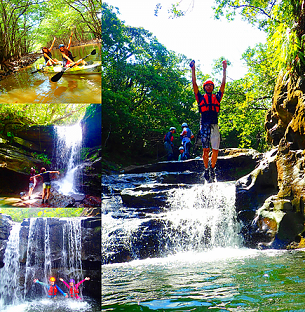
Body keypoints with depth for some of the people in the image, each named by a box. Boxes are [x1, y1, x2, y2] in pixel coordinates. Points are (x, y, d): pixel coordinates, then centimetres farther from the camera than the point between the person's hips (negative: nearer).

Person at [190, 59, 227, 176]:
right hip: (204, 126, -2)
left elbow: (223, 84, 15)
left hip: (214, 126, 2)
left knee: (215, 150, -3)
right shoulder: (201, 98, 12)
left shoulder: (217, 97, 16)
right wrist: (193, 69, 4)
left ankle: (212, 168, 13)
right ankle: (206, 168, 8)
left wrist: (224, 70, 14)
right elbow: (194, 84, 8)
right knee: (205, 150, -4)